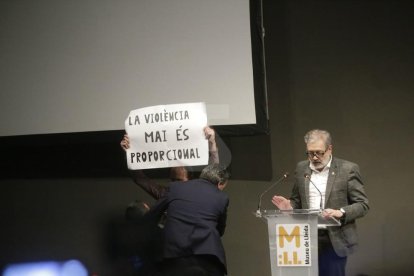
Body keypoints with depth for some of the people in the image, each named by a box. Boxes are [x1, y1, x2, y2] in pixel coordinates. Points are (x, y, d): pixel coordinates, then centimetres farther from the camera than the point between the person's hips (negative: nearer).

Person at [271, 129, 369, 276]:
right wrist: (290, 206, -6)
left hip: (335, 241, -3)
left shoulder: (348, 169, -5)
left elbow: (362, 205, -5)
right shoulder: (301, 168, 8)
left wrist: (341, 212, -22)